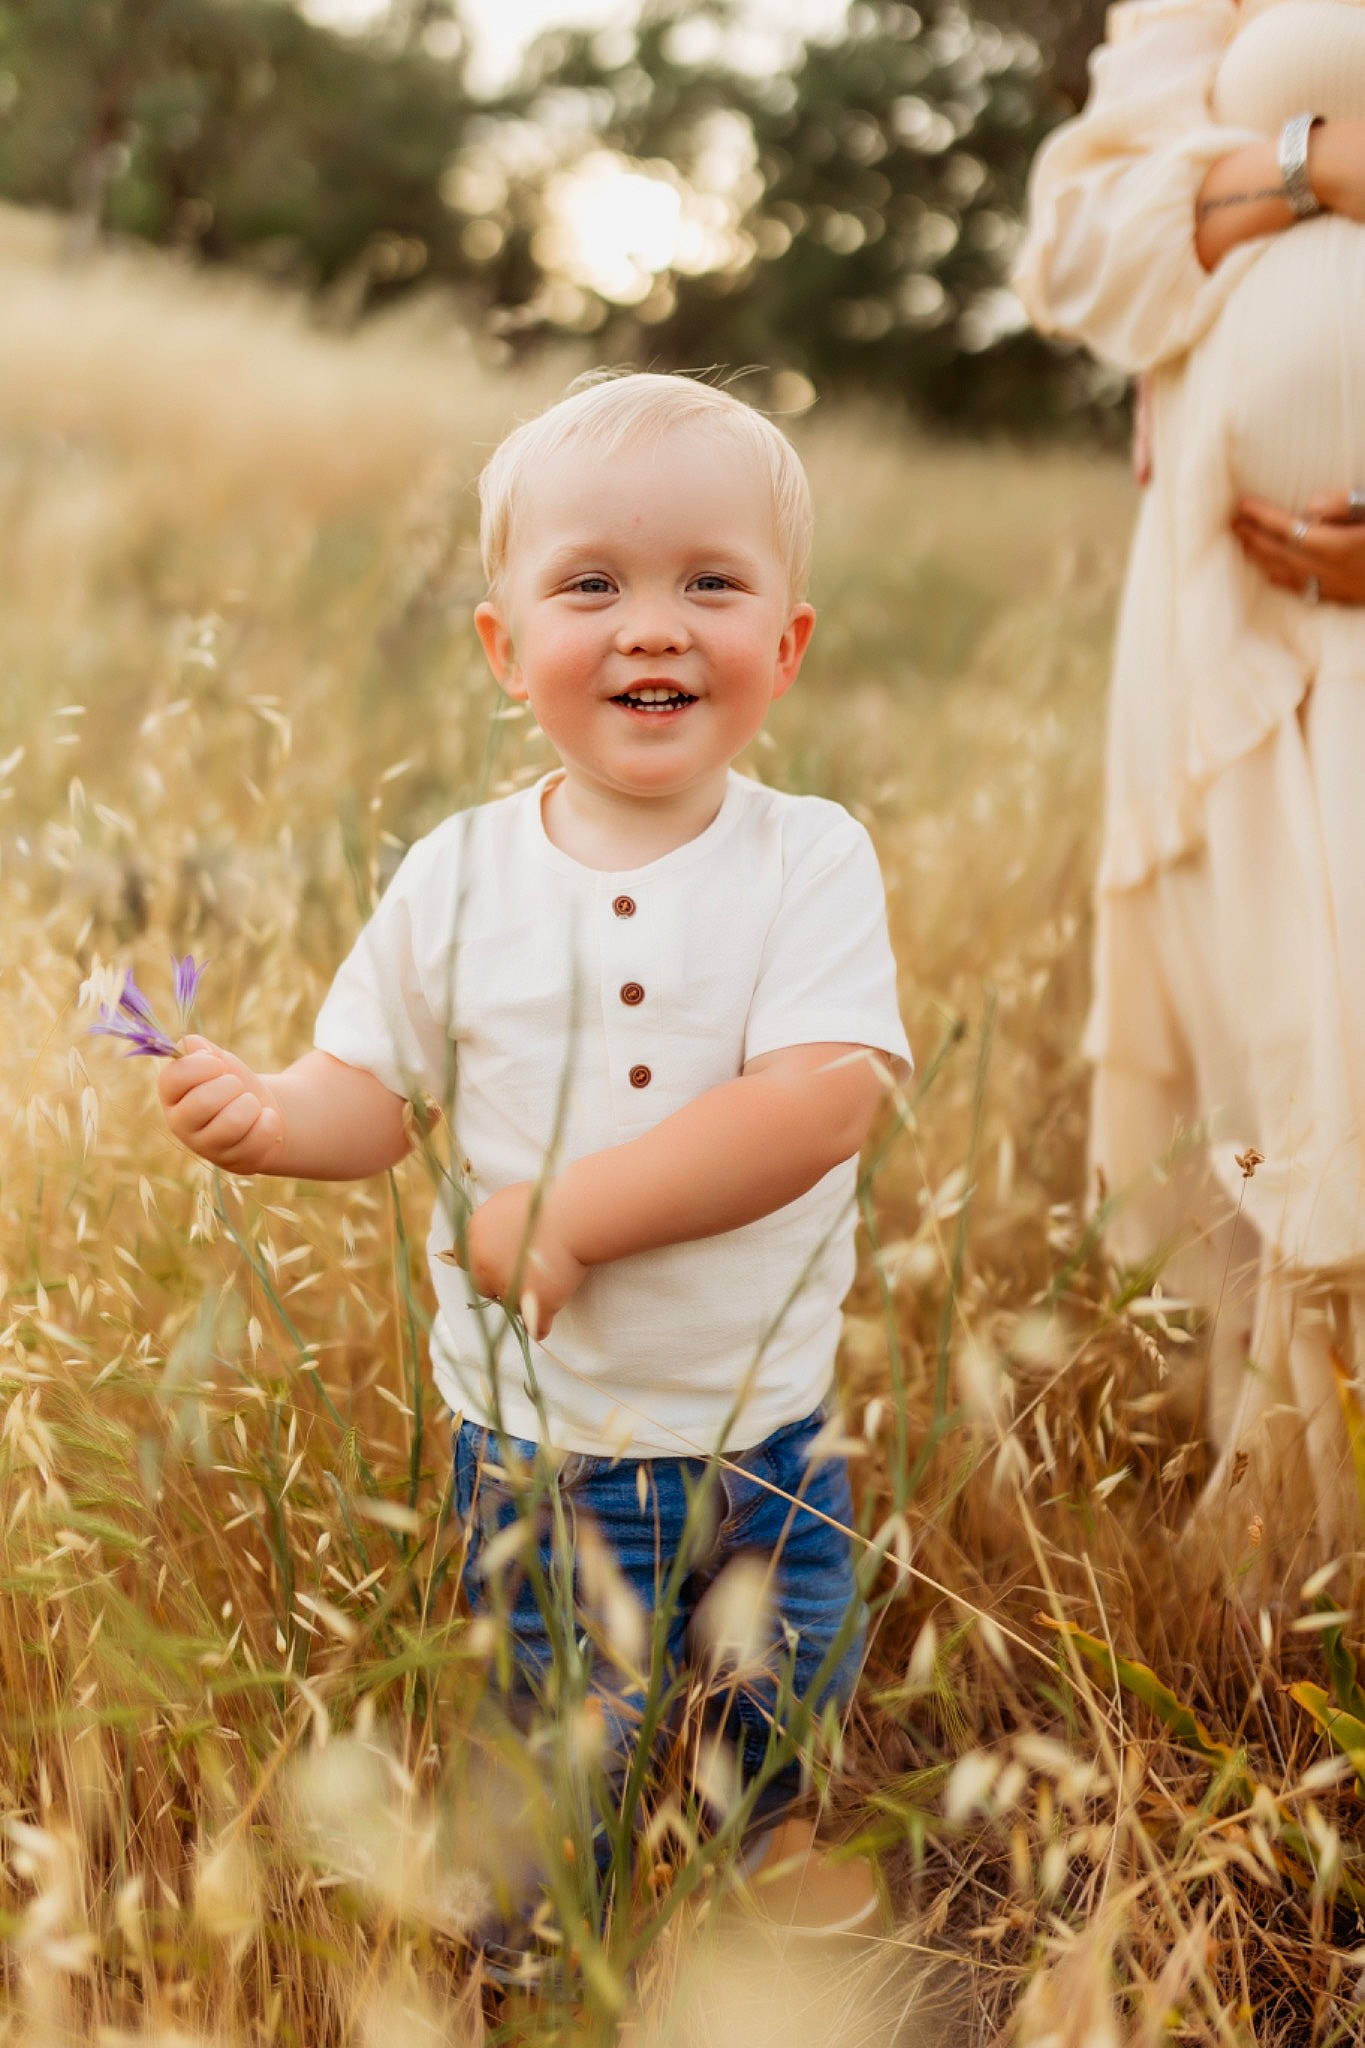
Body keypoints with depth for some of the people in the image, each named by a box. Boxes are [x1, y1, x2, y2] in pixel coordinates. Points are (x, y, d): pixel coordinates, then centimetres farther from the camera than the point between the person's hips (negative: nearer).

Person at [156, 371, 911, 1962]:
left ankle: (760, 1832, 55)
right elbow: (377, 1091, 0)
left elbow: (820, 1106, -23)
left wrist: (568, 1210, -27)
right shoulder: (457, 878, -7)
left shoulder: (810, 861, -12)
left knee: (789, 1693, 22)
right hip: (533, 1443, 0)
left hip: (765, 1429, 0)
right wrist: (271, 1115, -23)